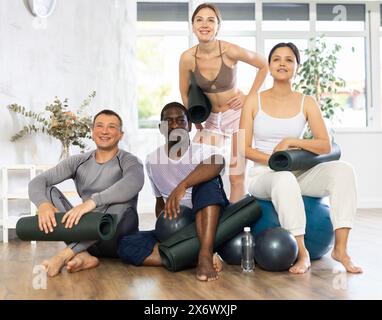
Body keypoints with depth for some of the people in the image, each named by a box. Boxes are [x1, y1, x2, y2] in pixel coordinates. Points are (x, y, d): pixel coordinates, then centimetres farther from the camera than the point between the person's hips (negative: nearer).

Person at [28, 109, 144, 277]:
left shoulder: (129, 161, -4)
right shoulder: (79, 162, 8)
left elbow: (134, 182, -30)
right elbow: (38, 181, -3)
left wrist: (92, 201, -44)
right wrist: (43, 203, -27)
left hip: (117, 240, -4)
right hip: (84, 235, 4)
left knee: (121, 202, -32)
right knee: (49, 192, -10)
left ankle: (64, 255, -36)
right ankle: (82, 256, -30)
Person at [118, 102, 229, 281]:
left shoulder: (203, 151, -7)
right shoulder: (152, 160, 8)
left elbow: (218, 162, -33)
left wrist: (182, 186, -45)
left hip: (208, 225, -3)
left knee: (208, 180, -30)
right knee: (126, 245, -20)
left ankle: (205, 255, -39)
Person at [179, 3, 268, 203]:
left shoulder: (230, 51, -21)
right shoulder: (187, 58, -13)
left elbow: (264, 65, -4)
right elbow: (184, 93, 4)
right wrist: (196, 122, 4)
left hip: (238, 115, -3)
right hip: (211, 118, 3)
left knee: (237, 178, -2)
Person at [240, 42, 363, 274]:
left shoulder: (307, 103, 5)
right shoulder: (254, 101, 3)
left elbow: (326, 146, -3)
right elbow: (244, 148, -2)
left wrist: (291, 142, -17)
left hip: (298, 174, 2)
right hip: (263, 176, -2)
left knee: (343, 170, -25)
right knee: (284, 178, -39)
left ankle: (341, 248, -25)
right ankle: (302, 253, -31)